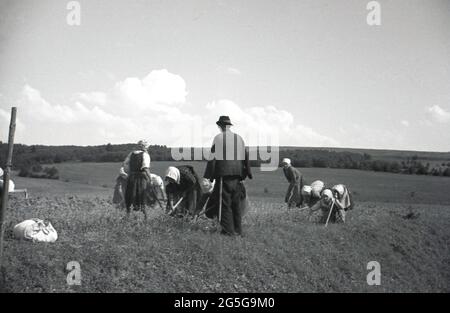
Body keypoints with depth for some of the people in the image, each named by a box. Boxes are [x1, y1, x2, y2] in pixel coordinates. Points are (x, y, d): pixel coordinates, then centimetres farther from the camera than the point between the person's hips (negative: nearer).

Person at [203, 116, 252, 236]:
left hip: (224, 175, -5)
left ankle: (228, 230, -3)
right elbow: (246, 157, 13)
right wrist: (248, 173, 18)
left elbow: (212, 158, -7)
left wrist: (209, 176, -4)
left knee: (225, 203, -1)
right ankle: (238, 230, 13)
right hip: (237, 176, 5)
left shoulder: (218, 138, -3)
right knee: (237, 203, 10)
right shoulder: (239, 138, 12)